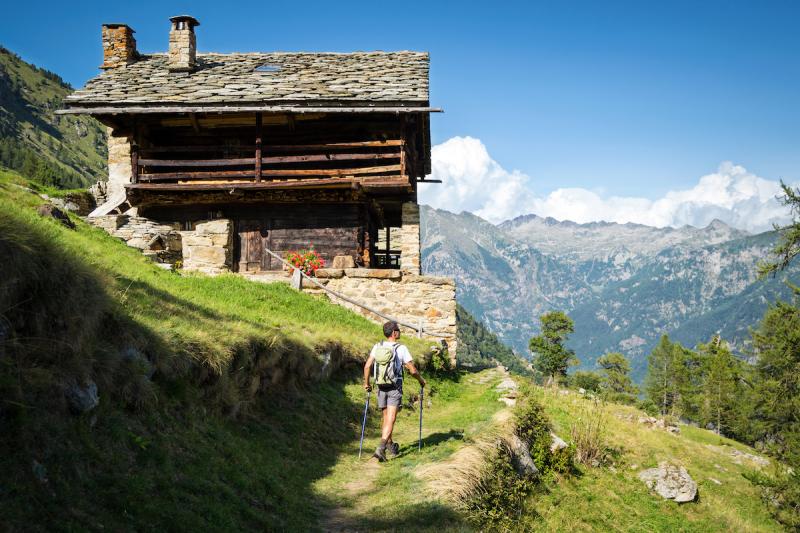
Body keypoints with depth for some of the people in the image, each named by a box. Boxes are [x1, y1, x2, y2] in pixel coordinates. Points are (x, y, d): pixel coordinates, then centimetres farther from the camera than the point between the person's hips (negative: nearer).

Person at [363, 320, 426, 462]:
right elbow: (412, 370, -7)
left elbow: (367, 366, -2)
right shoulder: (401, 348, -9)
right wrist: (421, 380, 12)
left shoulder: (377, 347, 2)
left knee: (385, 417, 18)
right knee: (390, 419, -7)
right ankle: (381, 449, -20)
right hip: (395, 387, -5)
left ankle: (390, 446, 33)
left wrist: (366, 383, 12)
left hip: (381, 387, 5)